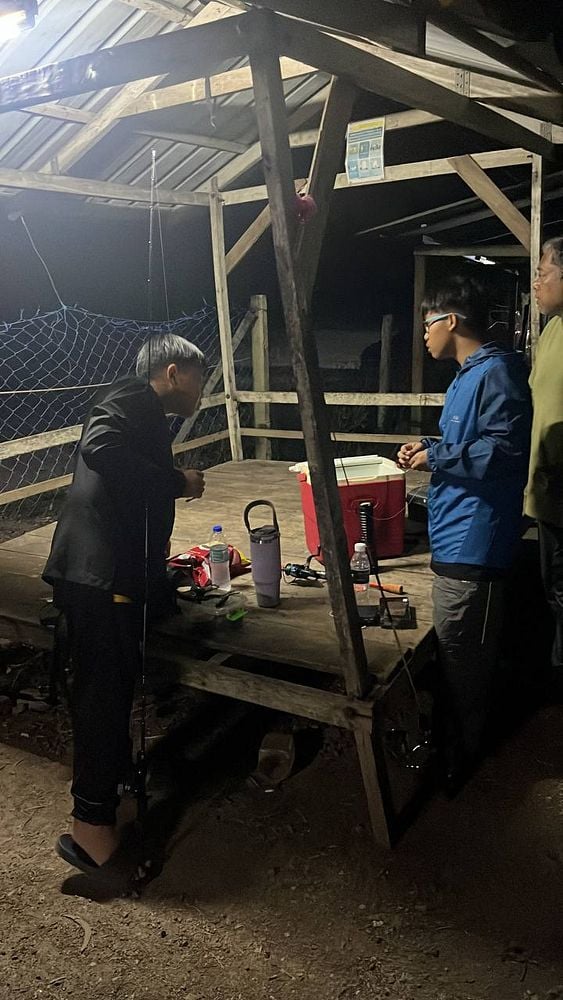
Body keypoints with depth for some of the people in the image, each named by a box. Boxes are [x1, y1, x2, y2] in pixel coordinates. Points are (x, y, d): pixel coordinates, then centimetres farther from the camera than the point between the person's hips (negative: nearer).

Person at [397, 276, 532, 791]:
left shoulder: (495, 374, -15)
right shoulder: (469, 375, 18)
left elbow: (504, 451, -25)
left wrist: (437, 456, -15)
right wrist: (430, 447, 11)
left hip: (471, 542, -11)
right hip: (457, 537, 11)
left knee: (459, 658, 0)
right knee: (462, 656, 21)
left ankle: (456, 759, 15)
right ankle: (458, 743, 36)